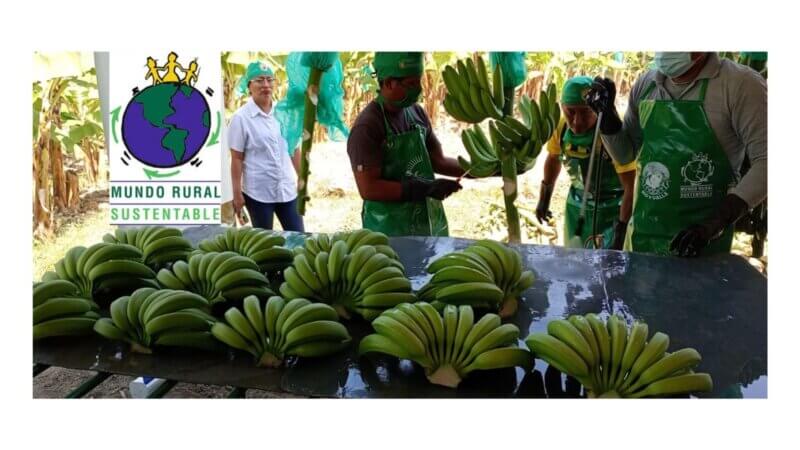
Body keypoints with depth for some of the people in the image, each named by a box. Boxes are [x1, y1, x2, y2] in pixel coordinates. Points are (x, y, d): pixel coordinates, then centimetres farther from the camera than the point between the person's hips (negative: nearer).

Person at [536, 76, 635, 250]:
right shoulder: (561, 126, -12)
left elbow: (631, 187, -25)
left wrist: (621, 231, -26)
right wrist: (544, 199, 15)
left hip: (612, 209, -5)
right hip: (577, 206, 5)